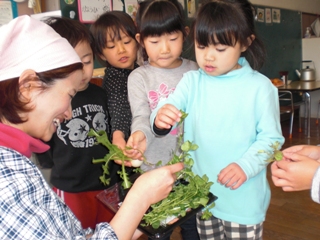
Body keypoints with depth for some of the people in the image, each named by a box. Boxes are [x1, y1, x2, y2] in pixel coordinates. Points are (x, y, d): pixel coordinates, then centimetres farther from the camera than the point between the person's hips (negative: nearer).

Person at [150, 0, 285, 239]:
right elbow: (168, 108, -14)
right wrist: (160, 118, -37)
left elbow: (271, 138, -9)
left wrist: (246, 166, -24)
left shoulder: (259, 86, -12)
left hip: (243, 199, -3)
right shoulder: (191, 80, -3)